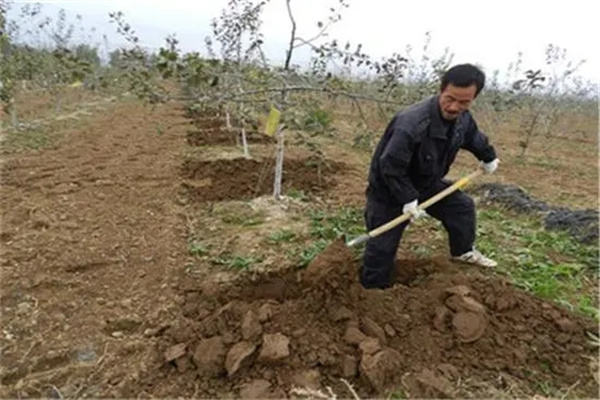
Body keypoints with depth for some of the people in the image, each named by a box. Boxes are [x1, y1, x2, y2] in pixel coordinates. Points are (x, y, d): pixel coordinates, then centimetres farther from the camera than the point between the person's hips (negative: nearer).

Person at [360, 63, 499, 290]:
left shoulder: (462, 118, -8)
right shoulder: (410, 124, -37)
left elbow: (473, 137, 17)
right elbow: (390, 168, -33)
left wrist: (489, 157, 33)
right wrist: (408, 200, -30)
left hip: (426, 184, 8)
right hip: (389, 190, -7)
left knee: (462, 205, 14)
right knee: (383, 247, -2)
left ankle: (463, 252, 38)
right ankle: (373, 291, 16)